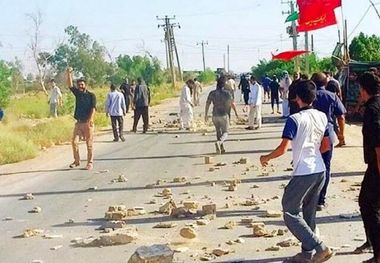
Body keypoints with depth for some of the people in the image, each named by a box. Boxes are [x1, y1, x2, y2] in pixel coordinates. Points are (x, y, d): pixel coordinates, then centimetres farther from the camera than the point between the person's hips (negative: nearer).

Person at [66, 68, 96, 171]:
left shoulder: (91, 95, -3)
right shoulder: (77, 93, 11)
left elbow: (93, 108, -13)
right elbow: (70, 85, 2)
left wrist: (91, 119, -26)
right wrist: (69, 73, -8)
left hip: (88, 122, -4)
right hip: (78, 122, 5)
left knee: (89, 144, 0)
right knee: (74, 142, -1)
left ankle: (90, 163, 8)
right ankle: (76, 161, 13)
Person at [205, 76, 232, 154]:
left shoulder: (212, 93, -1)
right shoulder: (227, 93, -8)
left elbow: (207, 104, 1)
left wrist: (206, 115, 11)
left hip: (215, 116, 3)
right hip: (224, 115, -3)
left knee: (218, 132, 19)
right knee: (225, 132, 6)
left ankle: (222, 148, 21)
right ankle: (219, 142, -24)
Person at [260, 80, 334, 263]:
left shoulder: (294, 119, -14)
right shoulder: (322, 117, 6)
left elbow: (283, 149, -18)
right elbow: (326, 146, 14)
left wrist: (266, 158, 0)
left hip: (303, 173, -7)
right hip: (320, 171, 7)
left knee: (291, 213, 2)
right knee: (309, 213, 17)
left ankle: (319, 248, -6)